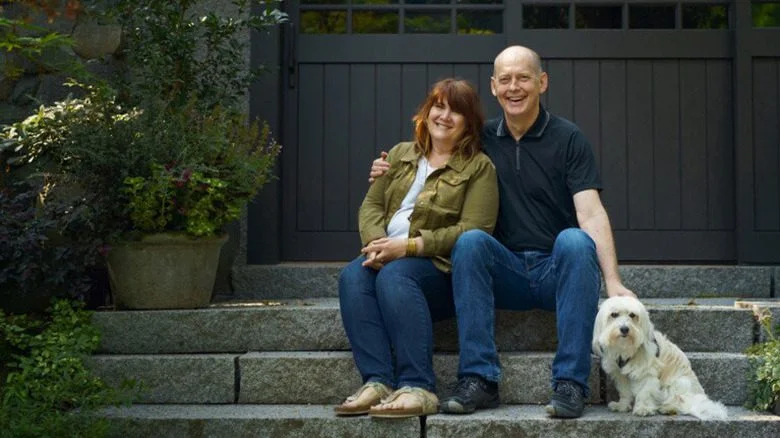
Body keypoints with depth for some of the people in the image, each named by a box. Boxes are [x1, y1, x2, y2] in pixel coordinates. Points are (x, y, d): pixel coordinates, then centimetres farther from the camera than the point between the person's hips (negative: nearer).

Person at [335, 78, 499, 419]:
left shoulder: (478, 167, 3)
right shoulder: (400, 154, 21)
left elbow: (473, 231, -9)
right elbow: (371, 204, 13)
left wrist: (409, 246, -18)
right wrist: (377, 242, -11)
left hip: (441, 267, -5)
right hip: (387, 258, 5)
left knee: (394, 275, -35)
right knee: (352, 275, -27)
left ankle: (418, 388, -39)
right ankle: (377, 382, -37)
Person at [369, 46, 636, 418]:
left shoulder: (567, 139, -1)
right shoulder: (483, 139, 10)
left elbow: (591, 213, -12)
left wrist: (613, 282, -25)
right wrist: (395, 173, 6)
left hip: (560, 270, -2)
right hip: (507, 273, 2)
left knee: (573, 240, -33)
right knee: (470, 240, -26)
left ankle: (570, 383, -33)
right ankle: (479, 379, -28)